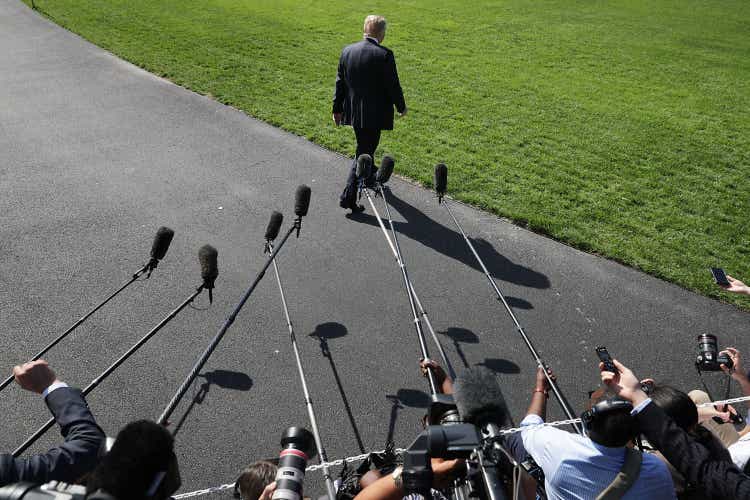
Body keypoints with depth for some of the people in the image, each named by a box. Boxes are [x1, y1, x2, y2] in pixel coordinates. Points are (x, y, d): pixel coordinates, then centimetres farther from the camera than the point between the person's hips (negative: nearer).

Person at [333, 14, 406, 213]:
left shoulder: (347, 51, 1)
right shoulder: (384, 55, -16)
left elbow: (340, 83, 7)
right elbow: (393, 85, -11)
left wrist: (337, 108, 16)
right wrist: (401, 107, 5)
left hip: (353, 112, 6)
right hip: (374, 114, -6)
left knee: (365, 147, 27)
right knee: (364, 153, 0)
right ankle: (348, 197, -1)